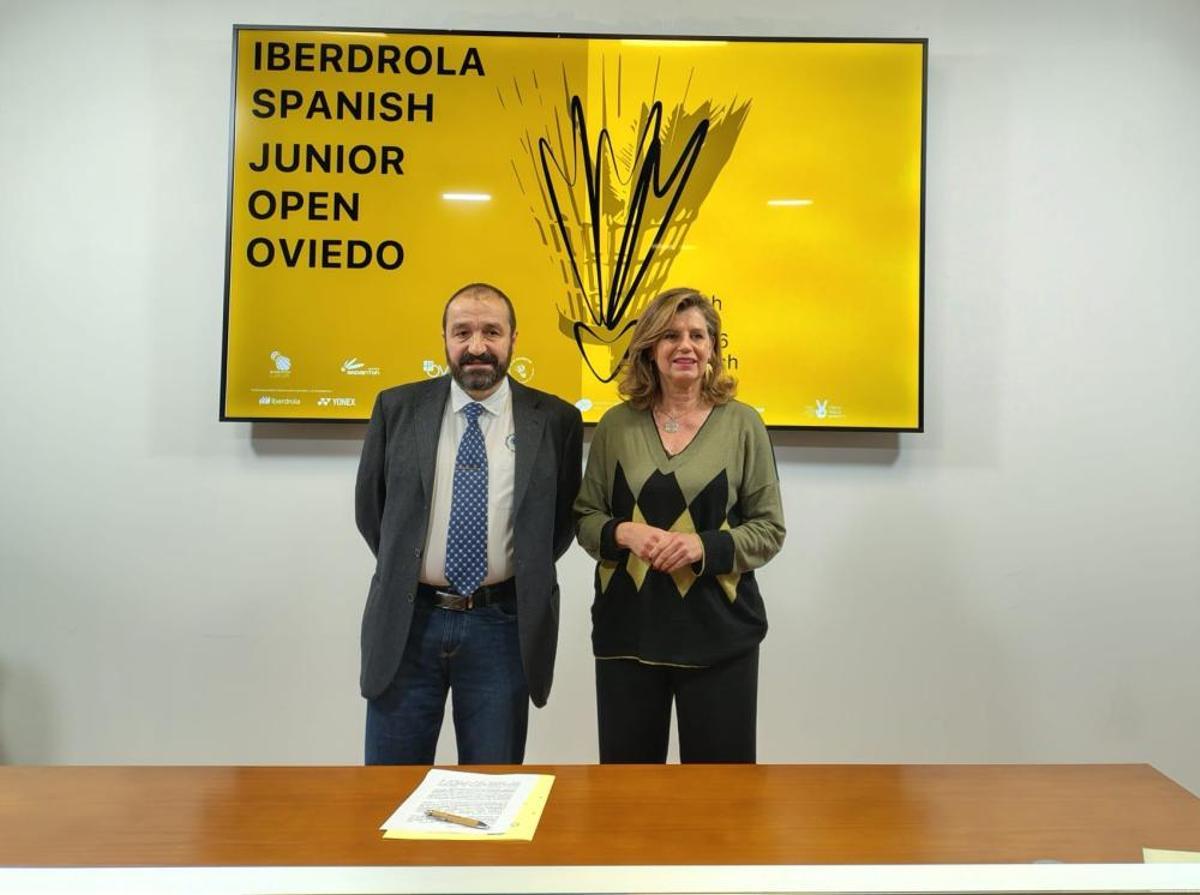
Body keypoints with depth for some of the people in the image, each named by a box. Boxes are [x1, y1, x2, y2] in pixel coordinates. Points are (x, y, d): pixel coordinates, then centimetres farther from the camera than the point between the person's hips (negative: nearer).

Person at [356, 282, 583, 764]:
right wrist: (403, 570, 8)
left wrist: (527, 577, 3)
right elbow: (370, 507, 10)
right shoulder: (397, 407, 1)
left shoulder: (554, 420, -3)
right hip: (406, 620, 1)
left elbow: (563, 517, 8)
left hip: (503, 623, -1)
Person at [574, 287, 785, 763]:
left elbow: (769, 529, 0)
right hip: (627, 626, 2)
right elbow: (585, 516, 8)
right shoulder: (616, 424, 3)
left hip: (718, 631, -1)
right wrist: (622, 532, -12)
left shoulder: (742, 424, -1)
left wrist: (705, 546, -17)